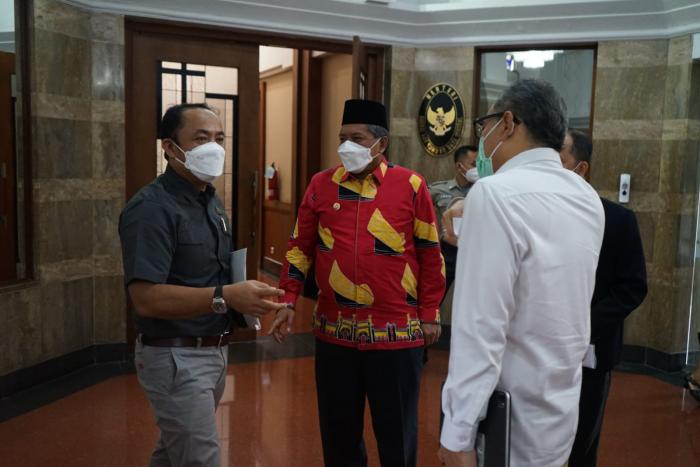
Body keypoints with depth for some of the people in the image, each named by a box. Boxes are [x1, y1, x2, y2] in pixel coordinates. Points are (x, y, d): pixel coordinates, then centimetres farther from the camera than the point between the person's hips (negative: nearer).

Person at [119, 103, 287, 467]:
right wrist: (225, 297, -35)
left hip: (214, 351, 9)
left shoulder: (211, 201, 10)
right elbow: (146, 298, -28)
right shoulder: (152, 208, -20)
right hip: (175, 357, -9)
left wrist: (241, 305, 1)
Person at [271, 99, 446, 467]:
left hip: (396, 333, -2)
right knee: (338, 429, 16)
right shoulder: (321, 184, 4)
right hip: (334, 331, 3)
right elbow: (301, 246, 9)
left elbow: (430, 256, 1)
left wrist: (430, 315, 1)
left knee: (396, 431, 11)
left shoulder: (411, 186, -3)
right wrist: (289, 300, 1)